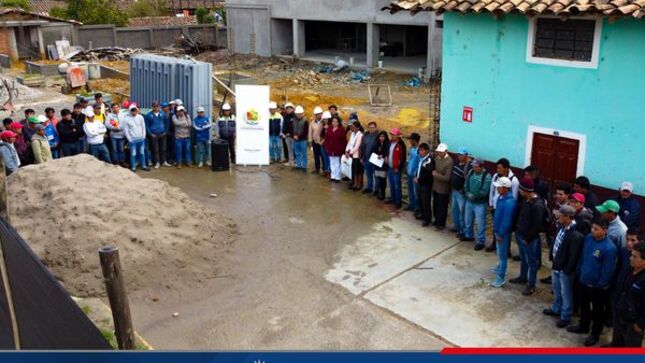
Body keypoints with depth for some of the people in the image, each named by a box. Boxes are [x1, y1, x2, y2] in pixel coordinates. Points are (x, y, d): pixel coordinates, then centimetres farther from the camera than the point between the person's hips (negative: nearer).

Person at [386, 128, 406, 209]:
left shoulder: (401, 145, -16)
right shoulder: (390, 142, 7)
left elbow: (403, 158, -16)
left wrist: (398, 168, -15)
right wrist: (386, 157, 5)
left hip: (396, 169, -8)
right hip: (389, 167, 8)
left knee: (397, 185, -2)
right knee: (391, 185, 18)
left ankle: (399, 201, 6)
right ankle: (393, 198, 31)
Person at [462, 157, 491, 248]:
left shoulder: (487, 176, -19)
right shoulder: (471, 172, 1)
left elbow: (484, 191, -21)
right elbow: (466, 184, 4)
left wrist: (473, 196, -17)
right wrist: (467, 194, -13)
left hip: (480, 204, -6)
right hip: (469, 201, 7)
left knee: (480, 224, 2)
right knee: (468, 220, 21)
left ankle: (481, 241, 15)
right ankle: (468, 235, 42)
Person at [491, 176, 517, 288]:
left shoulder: (509, 202, -31)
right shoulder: (501, 197, -1)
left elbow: (506, 220, -27)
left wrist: (500, 234, -20)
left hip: (503, 232, -9)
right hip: (498, 230, 9)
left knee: (502, 254, 3)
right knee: (500, 252, 27)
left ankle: (501, 278, 13)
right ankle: (500, 267, 49)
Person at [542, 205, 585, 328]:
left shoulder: (576, 235, -29)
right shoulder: (561, 227, -2)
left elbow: (573, 256, -24)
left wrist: (567, 270, -17)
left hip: (565, 269, -8)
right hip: (556, 265, 9)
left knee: (565, 293, 10)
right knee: (556, 290, 26)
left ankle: (565, 317, 27)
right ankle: (556, 309, 46)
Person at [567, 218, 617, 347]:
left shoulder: (609, 248, -28)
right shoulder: (589, 238, -7)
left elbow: (608, 271, -21)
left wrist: (600, 285, -14)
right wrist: (579, 272, 11)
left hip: (597, 286, -7)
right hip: (584, 281, 7)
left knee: (597, 310, 15)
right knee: (584, 305, 25)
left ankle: (595, 334, 35)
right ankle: (583, 326, 47)